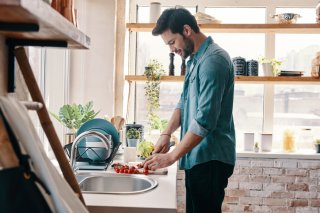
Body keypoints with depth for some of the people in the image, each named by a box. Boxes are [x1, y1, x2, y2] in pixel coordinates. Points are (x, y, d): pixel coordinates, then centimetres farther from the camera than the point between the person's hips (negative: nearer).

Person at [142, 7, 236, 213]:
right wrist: (167, 133, 3)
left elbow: (205, 121, -24)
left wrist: (171, 157, -19)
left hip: (210, 158, -9)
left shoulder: (212, 60, -18)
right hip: (198, 156, 9)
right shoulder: (195, 59, 13)